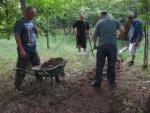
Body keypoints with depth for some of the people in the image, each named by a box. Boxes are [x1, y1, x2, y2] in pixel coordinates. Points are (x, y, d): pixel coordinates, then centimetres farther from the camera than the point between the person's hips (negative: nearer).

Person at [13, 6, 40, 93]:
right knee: (22, 69, 0)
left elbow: (37, 32, 20)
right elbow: (17, 36, -18)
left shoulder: (32, 22, 8)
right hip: (25, 50, -7)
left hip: (33, 49, 7)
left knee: (38, 66, 18)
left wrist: (36, 29, -5)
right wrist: (21, 50, -24)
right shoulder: (20, 22, -13)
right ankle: (17, 86, 13)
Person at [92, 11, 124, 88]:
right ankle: (112, 82, 17)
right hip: (113, 46, 1)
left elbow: (94, 36, 0)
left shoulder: (99, 23, 3)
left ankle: (97, 82, 12)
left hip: (102, 46, -1)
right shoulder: (114, 21, 8)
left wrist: (95, 44, 15)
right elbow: (122, 30, 13)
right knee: (111, 66, 10)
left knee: (99, 65, 7)